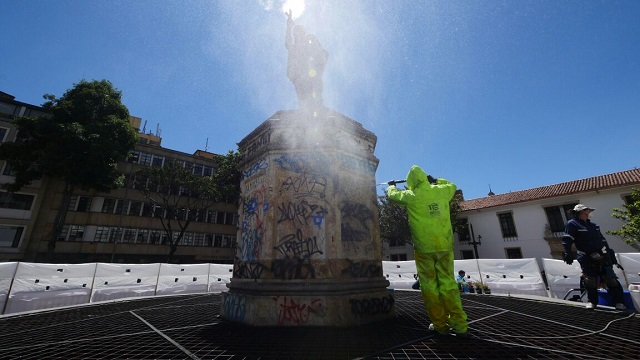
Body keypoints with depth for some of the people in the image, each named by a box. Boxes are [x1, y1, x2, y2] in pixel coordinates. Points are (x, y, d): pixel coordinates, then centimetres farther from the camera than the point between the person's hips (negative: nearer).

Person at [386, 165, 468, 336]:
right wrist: (435, 180, 39)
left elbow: (393, 195, 12)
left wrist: (391, 185, 33)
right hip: (445, 246, 4)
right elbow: (452, 186, 27)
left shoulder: (411, 196, -6)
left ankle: (440, 325, 14)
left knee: (429, 285, 7)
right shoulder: (441, 191, 3)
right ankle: (459, 324, 13)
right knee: (448, 282, 11)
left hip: (424, 248, -4)